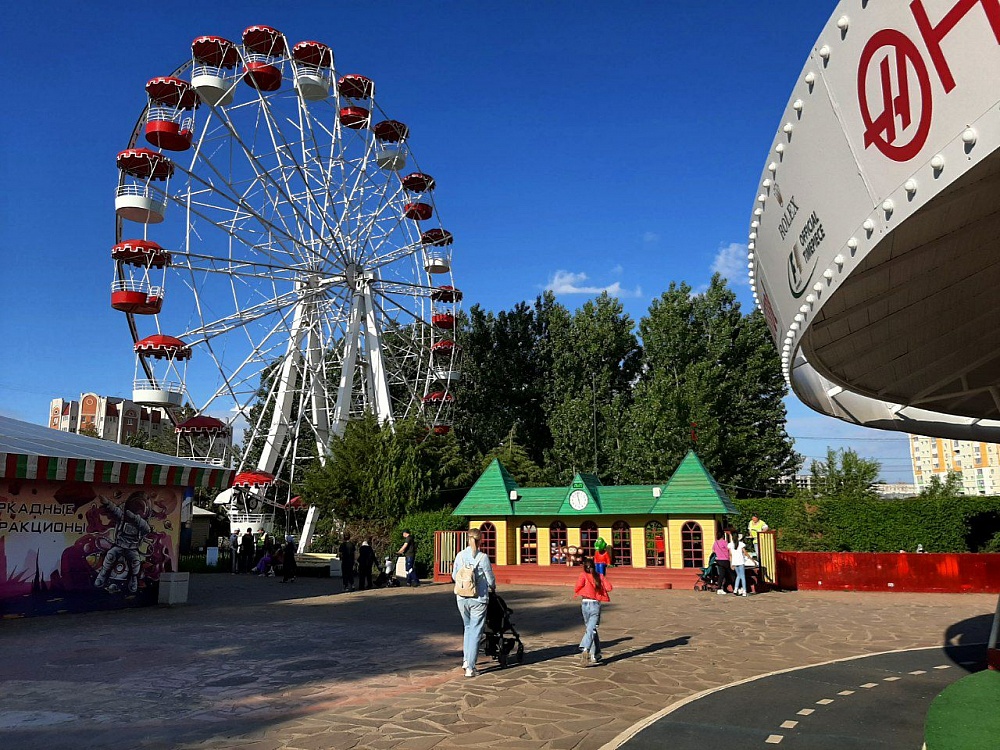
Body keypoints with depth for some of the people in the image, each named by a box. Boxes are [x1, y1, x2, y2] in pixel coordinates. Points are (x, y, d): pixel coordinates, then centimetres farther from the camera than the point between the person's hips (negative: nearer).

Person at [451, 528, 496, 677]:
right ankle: (470, 667, 3)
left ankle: (466, 659, 23)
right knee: (475, 632, 3)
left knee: (468, 627, 24)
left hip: (461, 598, 4)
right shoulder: (483, 557, -12)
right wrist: (493, 588, 17)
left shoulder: (459, 556, -2)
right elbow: (490, 579, -5)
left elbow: (454, 576, 9)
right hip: (478, 599, -4)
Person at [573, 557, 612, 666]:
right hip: (596, 604, 0)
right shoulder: (600, 576, 8)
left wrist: (576, 592, 3)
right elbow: (609, 588, -1)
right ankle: (586, 650, -32)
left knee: (591, 628, 17)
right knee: (591, 629, -9)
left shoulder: (583, 575, 1)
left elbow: (579, 585, -17)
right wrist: (600, 587, 18)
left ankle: (596, 654, 19)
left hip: (585, 604, 0)